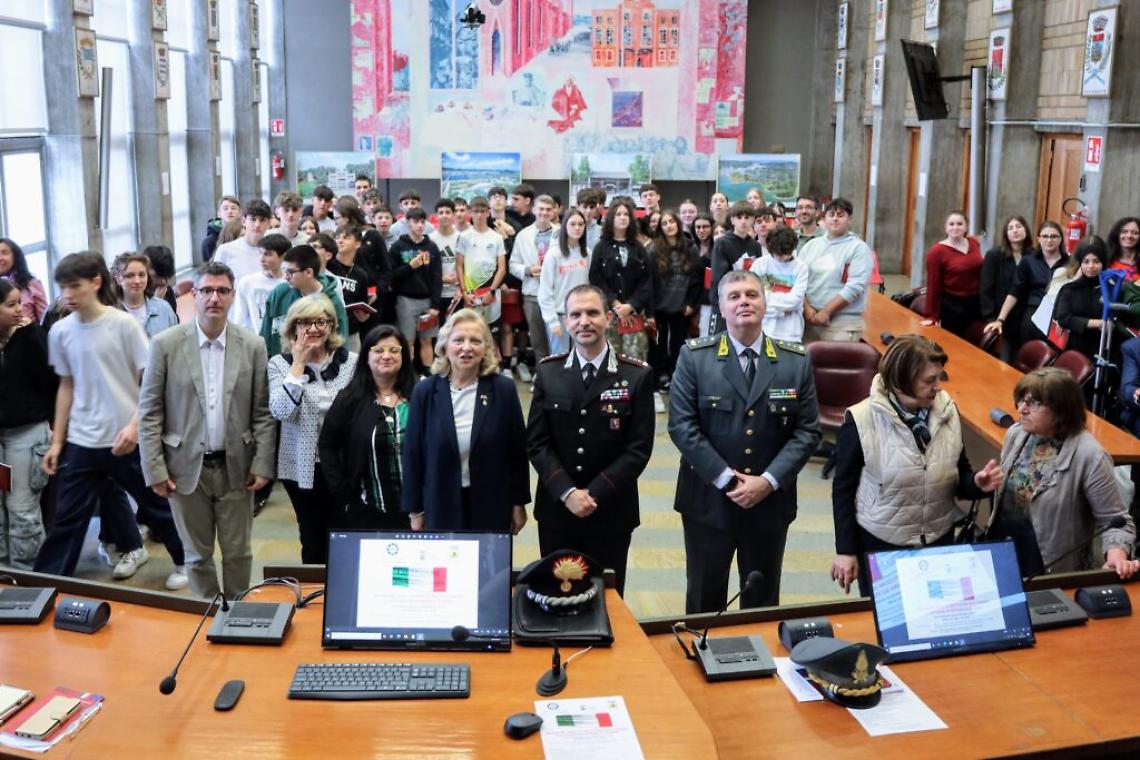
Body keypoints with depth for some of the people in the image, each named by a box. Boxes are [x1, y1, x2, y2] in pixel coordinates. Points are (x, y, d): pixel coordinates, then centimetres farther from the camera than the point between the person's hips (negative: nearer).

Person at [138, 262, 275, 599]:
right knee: (198, 555, 11)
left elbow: (263, 412, 2)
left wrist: (263, 465, -3)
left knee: (238, 553, 9)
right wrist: (155, 470, -6)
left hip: (235, 467, 1)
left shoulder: (253, 345, -1)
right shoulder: (166, 344, -5)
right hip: (187, 467, -1)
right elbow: (149, 412, -3)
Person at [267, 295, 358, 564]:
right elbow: (281, 412, -17)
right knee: (312, 538, 12)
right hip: (302, 467, 0)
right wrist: (298, 365, -18)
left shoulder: (351, 361, -1)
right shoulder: (280, 364, -3)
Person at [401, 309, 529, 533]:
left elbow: (517, 449, 1)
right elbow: (412, 453, 0)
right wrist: (415, 510, 1)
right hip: (441, 506, 0)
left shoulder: (504, 389, -5)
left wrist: (519, 502, 3)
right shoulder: (425, 391, -4)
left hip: (492, 506, 0)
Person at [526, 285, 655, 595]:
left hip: (611, 511, -1)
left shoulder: (637, 375, -6)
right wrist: (567, 493, -15)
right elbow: (536, 442, -2)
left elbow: (639, 448, -9)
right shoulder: (548, 372, 0)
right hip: (556, 508, 2)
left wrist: (594, 495, -15)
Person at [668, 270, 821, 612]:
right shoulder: (694, 356, -5)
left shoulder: (797, 361, 1)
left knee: (762, 603, 16)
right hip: (708, 500, -2)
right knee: (704, 601, 13)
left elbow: (808, 430, -2)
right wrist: (727, 480, -16)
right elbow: (682, 426, -10)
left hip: (771, 502, 2)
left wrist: (768, 481, -13)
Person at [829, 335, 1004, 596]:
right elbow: (843, 488, -9)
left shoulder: (947, 411, -4)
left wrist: (976, 483, -16)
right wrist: (845, 550, -8)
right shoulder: (861, 420, -17)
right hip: (880, 544, -4)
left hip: (939, 540, 4)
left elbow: (958, 475, 7)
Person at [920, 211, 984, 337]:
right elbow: (933, 285, -12)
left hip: (975, 303, 5)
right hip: (952, 305, -5)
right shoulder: (937, 251, -13)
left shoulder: (974, 243, 3)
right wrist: (931, 315, -11)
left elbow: (980, 272, 14)